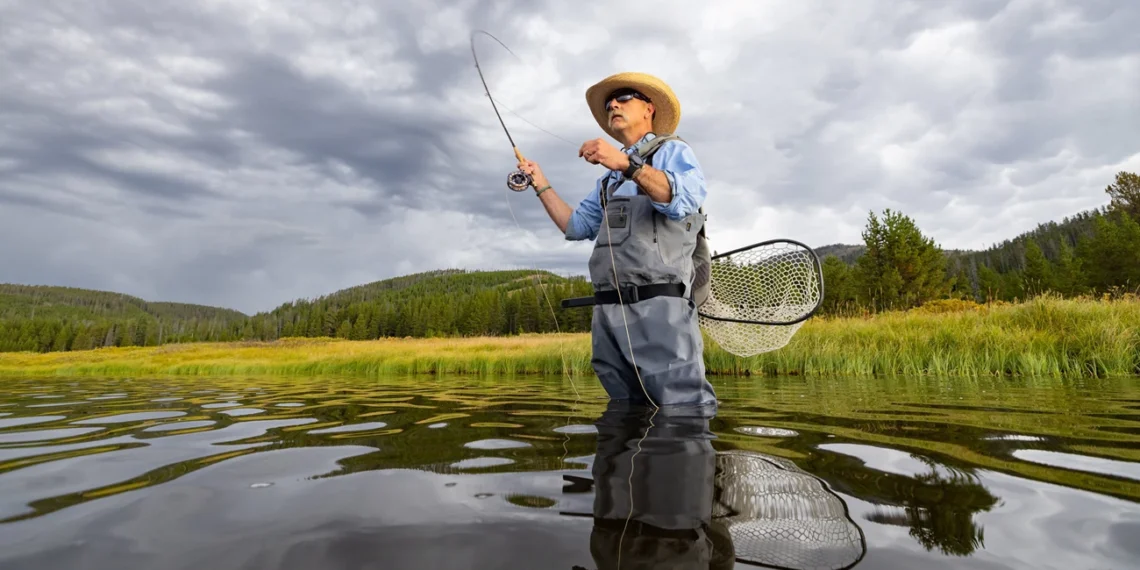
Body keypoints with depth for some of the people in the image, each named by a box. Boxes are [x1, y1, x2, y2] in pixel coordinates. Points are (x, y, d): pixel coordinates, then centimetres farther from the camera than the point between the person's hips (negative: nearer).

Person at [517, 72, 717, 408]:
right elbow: (575, 225, 27)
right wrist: (541, 184, 21)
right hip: (608, 312, 7)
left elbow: (685, 199, -14)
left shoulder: (672, 151, 8)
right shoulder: (610, 178, 29)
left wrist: (627, 163, -25)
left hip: (657, 307, -6)